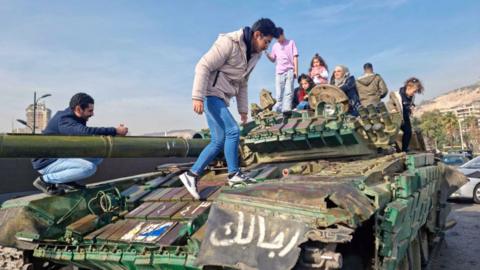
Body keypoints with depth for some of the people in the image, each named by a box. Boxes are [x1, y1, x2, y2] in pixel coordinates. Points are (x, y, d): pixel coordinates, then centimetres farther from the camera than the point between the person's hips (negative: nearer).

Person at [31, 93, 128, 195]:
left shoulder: (76, 118, 5)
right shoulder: (63, 120, -25)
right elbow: (86, 132, -43)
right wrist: (115, 131, -38)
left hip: (61, 156, 10)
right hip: (46, 162, -10)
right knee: (89, 167, -27)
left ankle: (66, 181, 2)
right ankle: (45, 180, -12)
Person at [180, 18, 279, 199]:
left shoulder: (253, 55, 13)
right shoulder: (229, 42, -13)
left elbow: (242, 83, 20)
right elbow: (203, 66, -18)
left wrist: (243, 109, 16)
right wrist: (198, 97, -24)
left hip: (221, 98, 9)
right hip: (211, 93, -9)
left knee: (219, 141, 4)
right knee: (232, 131, -16)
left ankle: (192, 175, 10)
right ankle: (234, 174, -5)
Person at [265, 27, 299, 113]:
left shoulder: (291, 43, 7)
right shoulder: (275, 46, 15)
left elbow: (295, 57, 3)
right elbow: (273, 59, 18)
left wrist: (296, 71, -5)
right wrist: (266, 53, -1)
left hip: (289, 71, -3)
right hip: (279, 72, 3)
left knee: (288, 92, -9)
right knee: (278, 93, 2)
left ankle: (286, 110, -11)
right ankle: (277, 111, 5)